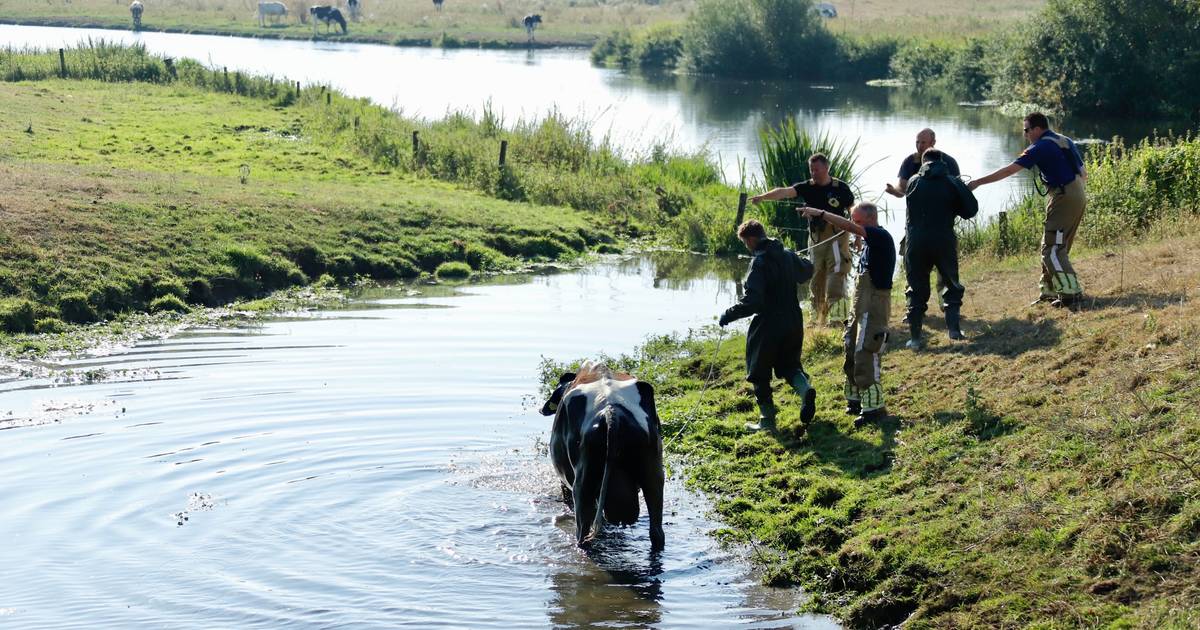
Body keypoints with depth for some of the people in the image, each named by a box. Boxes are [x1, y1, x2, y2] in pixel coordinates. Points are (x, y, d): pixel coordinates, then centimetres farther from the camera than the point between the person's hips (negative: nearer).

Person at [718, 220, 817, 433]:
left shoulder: (759, 262, -19)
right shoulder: (788, 255, 4)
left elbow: (752, 301, -24)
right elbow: (807, 271, 25)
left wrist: (729, 315, -14)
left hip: (768, 327, -7)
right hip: (793, 324, 7)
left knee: (759, 373, 10)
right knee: (789, 365, 20)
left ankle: (768, 419, 13)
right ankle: (805, 388, -11)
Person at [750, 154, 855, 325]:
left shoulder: (840, 187, -4)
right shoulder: (808, 187, 1)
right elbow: (785, 192, -14)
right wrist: (763, 197, -30)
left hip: (837, 237, -4)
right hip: (816, 239, 4)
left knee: (836, 275, -14)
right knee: (816, 280, 8)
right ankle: (820, 317, 18)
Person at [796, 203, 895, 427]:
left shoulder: (881, 237, -14)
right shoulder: (869, 241, 15)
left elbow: (849, 227, -27)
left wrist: (820, 214, -26)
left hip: (874, 306, -10)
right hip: (862, 306, 10)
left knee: (865, 356, -12)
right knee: (852, 353, 15)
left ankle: (874, 407, -10)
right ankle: (855, 400, 26)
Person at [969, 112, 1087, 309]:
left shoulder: (1041, 147, -10)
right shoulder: (1065, 141, 16)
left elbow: (1009, 170, -13)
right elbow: (1083, 174, 19)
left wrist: (978, 182, -11)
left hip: (1063, 198, -9)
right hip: (1078, 196, 9)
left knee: (1053, 250, -8)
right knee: (1051, 247, 16)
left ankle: (1072, 293, -15)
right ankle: (1050, 292, 19)